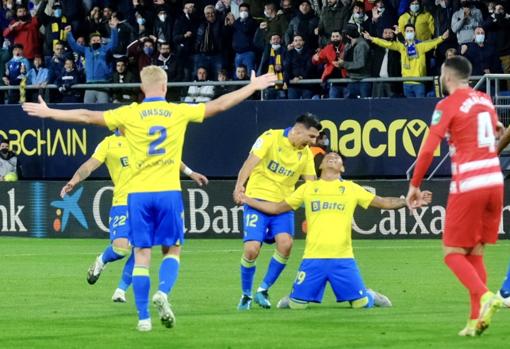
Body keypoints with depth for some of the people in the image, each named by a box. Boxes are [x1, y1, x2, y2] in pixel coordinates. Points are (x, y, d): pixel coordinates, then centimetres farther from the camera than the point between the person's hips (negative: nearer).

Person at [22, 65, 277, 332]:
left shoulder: (129, 114, 0)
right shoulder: (179, 112, 2)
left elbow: (87, 116, 3)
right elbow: (220, 104, 9)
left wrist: (48, 113, 13)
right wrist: (253, 87, 21)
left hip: (139, 193, 0)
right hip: (168, 191, 0)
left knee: (142, 255, 4)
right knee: (172, 250, 12)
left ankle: (143, 318, 0)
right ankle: (163, 292, -16)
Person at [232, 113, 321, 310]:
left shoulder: (306, 154, 9)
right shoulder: (271, 138, -7)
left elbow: (311, 184, 14)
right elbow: (251, 162, -18)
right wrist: (240, 185, -33)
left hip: (283, 203, 4)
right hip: (258, 199, -4)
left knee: (285, 243, -20)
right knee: (252, 249, -14)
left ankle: (263, 290, -1)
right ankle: (246, 295, 10)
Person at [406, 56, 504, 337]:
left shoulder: (448, 105, -7)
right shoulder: (485, 101, 12)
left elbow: (428, 149, -12)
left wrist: (414, 185, -5)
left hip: (467, 186, -6)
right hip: (494, 181, 6)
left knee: (453, 253, 1)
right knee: (475, 253, 12)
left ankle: (484, 296, -23)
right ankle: (477, 319, 5)